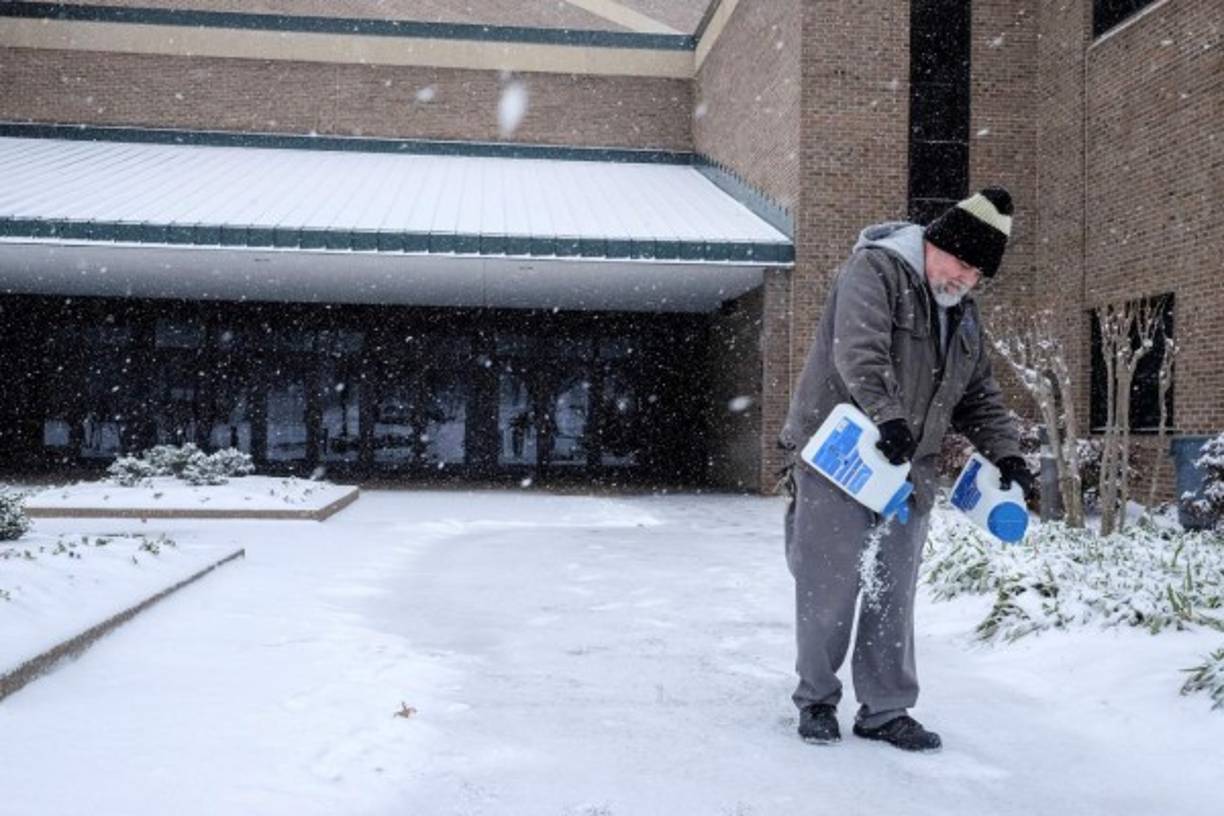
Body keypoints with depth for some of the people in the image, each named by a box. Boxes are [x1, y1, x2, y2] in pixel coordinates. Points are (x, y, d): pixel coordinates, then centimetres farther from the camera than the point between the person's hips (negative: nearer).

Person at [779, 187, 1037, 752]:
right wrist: (888, 416, -37)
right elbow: (858, 352, -25)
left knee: (894, 594, 8)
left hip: (907, 472, 7)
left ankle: (885, 710, 19)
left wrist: (1004, 451, 6)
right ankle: (817, 700, 17)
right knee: (829, 589, 0)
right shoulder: (874, 270, -9)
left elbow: (978, 396, 21)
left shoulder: (964, 316, 16)